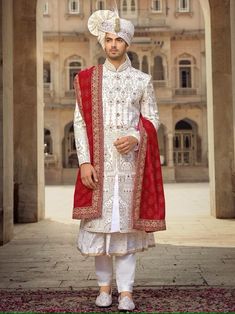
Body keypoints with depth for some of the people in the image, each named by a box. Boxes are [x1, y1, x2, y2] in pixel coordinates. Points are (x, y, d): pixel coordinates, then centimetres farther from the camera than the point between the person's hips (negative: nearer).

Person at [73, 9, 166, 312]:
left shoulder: (142, 80, 9)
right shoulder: (87, 79, 7)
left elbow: (152, 119, 7)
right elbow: (80, 122, 2)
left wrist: (135, 138, -13)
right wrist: (84, 162, -7)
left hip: (130, 161, 0)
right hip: (98, 162, 0)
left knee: (126, 221, 1)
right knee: (98, 222, 2)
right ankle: (104, 286, 17)